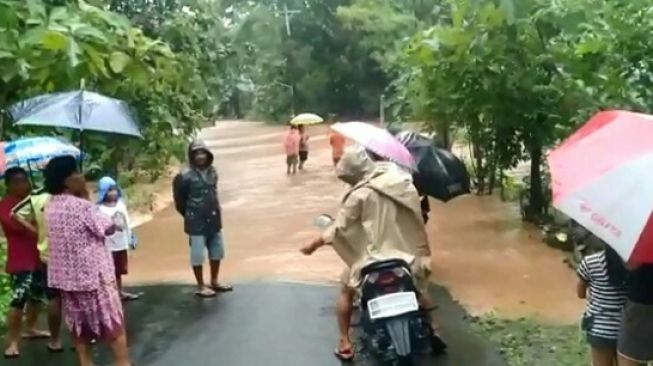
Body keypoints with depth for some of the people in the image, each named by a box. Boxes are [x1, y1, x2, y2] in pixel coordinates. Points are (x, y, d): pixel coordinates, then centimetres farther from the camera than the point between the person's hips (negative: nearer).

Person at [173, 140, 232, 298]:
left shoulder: (212, 171, 2)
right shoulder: (185, 175, -17)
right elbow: (179, 199, -9)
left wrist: (214, 210, 13)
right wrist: (190, 215, 1)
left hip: (214, 219, 7)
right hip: (196, 221, -7)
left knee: (217, 251, 16)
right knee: (197, 254, 2)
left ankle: (214, 282, 32)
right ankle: (201, 286, 16)